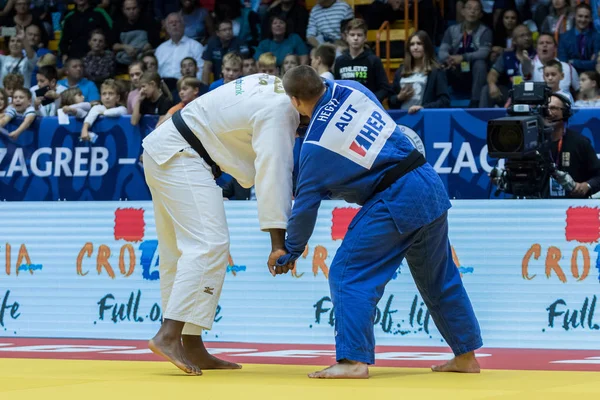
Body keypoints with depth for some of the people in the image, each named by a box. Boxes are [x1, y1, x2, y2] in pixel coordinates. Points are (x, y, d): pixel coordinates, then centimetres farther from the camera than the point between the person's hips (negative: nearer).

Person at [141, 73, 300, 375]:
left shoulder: (277, 87, 11)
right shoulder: (280, 110, -19)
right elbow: (273, 171, -23)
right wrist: (278, 242, -23)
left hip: (165, 152, 11)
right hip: (179, 158, -11)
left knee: (180, 252, 9)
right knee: (208, 245, -19)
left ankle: (192, 348, 11)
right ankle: (169, 336, -27)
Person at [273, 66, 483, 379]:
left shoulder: (315, 145, -10)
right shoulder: (351, 90, 3)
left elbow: (306, 204, 0)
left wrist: (290, 251, 14)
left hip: (397, 202, -8)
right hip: (432, 188, 8)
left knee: (348, 275, -2)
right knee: (438, 277, 20)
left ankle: (354, 359, -10)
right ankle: (466, 355, 29)